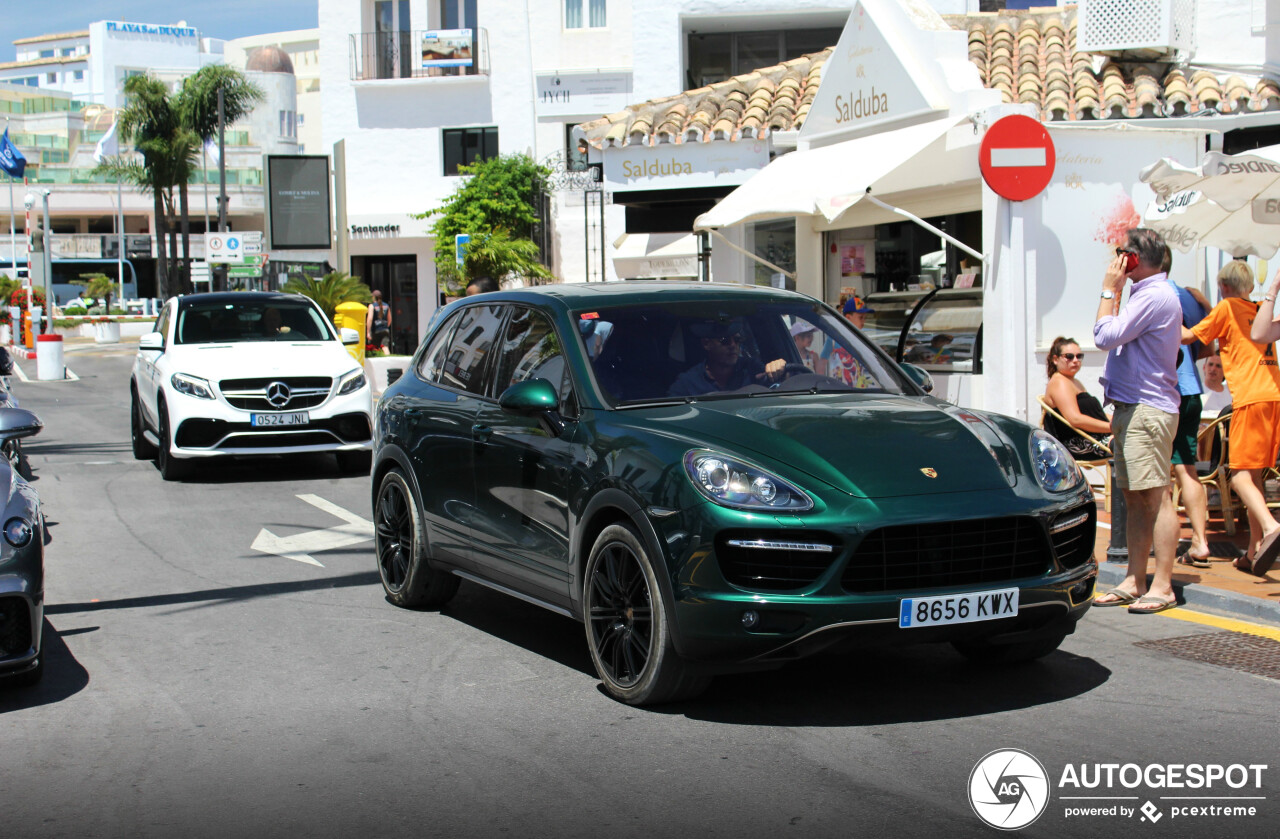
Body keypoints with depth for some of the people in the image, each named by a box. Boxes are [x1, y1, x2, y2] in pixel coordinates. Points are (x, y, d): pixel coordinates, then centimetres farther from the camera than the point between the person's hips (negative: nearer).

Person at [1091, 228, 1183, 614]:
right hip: (1130, 408, 11)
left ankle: (1162, 587, -8)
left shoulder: (1155, 296, -14)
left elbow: (1105, 336, -17)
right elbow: (1118, 335, 26)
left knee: (1155, 497, -9)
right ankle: (1134, 581, 15)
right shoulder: (1147, 293, 20)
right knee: (1134, 498, 11)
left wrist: (1109, 289, -9)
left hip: (1148, 409, -11)